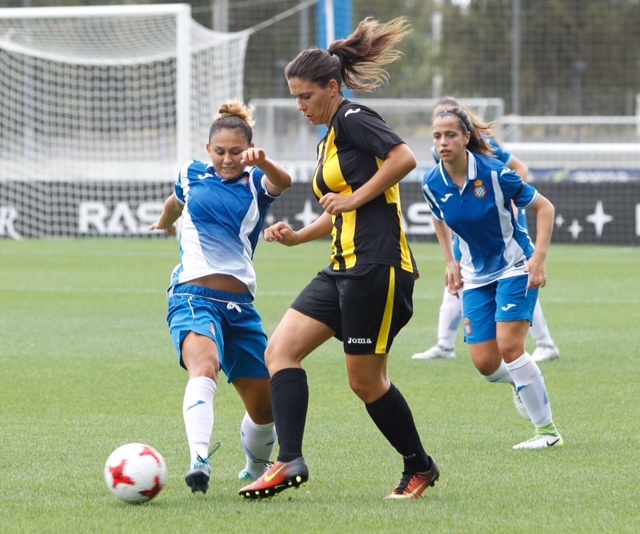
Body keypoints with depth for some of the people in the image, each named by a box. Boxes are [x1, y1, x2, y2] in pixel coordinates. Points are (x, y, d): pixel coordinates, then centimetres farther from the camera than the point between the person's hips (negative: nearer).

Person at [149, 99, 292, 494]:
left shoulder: (257, 184, 6)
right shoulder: (192, 174, 10)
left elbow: (282, 182, -20)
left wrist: (262, 162, -41)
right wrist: (165, 222, 54)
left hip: (240, 305, 2)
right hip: (193, 295, -2)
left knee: (265, 407, 6)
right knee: (205, 365, -33)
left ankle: (256, 470, 37)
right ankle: (200, 462, -54)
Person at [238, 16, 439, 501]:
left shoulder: (353, 119, -7)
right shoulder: (329, 140, 21)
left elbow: (405, 158, -21)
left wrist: (354, 197, -16)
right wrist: (297, 236, 14)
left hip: (377, 266, -10)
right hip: (345, 269, 10)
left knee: (366, 380, -2)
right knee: (281, 350, -3)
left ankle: (420, 467, 17)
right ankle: (290, 462, -11)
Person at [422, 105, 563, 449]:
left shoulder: (494, 173, -20)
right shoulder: (432, 185, -8)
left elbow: (544, 208, -11)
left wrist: (539, 258, -20)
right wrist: (450, 262, 11)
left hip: (515, 267, -4)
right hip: (476, 275, 4)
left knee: (508, 346, -19)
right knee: (485, 364, -3)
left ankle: (547, 431, -8)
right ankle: (519, 383, 35)